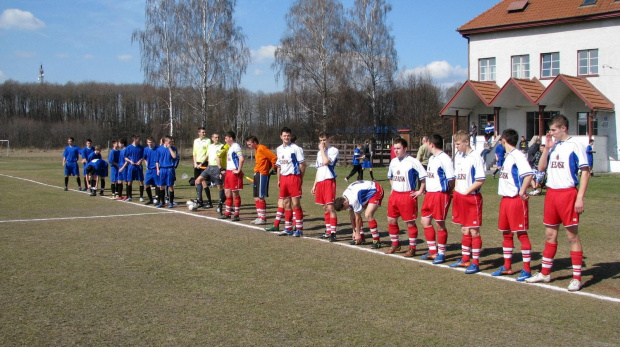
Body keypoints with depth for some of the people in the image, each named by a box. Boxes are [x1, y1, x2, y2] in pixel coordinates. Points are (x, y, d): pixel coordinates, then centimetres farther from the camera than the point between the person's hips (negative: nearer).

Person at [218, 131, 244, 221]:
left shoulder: (236, 147, -14)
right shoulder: (230, 147, 17)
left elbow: (242, 159, -25)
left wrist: (239, 170, -21)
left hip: (234, 173, -10)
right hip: (228, 172, 10)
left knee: (235, 193, -3)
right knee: (227, 193, 13)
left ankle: (236, 214, 3)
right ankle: (228, 213, 22)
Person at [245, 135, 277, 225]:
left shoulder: (262, 148, -12)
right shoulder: (257, 150, 18)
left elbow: (274, 158, -17)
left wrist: (273, 169, -7)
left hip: (262, 175, -10)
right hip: (257, 174, 10)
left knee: (260, 197, -8)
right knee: (256, 198, 10)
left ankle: (263, 218, -4)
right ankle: (259, 217, 16)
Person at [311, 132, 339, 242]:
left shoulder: (334, 150, -4)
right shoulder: (319, 153, 19)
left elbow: (326, 161, -22)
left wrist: (322, 149, -10)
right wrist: (314, 185, 20)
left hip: (329, 180, -8)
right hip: (320, 182, 8)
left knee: (330, 207, -13)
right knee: (325, 208, 11)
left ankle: (333, 233, -12)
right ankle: (328, 231, 18)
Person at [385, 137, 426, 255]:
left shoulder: (413, 162, -12)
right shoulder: (393, 162, 10)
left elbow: (424, 177, -11)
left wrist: (420, 191, -10)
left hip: (408, 195, -7)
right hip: (394, 195, 7)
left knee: (410, 223, 1)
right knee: (391, 220, 11)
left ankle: (412, 248, 12)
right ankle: (395, 245, 26)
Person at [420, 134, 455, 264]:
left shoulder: (444, 159, -15)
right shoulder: (431, 158, 14)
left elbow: (451, 179, -16)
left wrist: (448, 192, -6)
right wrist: (426, 191, 11)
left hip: (441, 194, -9)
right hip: (429, 194, 9)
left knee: (440, 224, 0)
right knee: (425, 221, 11)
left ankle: (441, 253, 13)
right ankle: (432, 251, 24)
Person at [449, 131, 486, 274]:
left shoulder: (475, 158, -14)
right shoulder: (457, 157, 11)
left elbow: (480, 180, -16)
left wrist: (466, 191, -15)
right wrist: (456, 191, 9)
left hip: (472, 198, -8)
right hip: (459, 197, 8)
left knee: (474, 231, -2)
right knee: (464, 230, 15)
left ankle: (475, 262, 4)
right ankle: (465, 259, 25)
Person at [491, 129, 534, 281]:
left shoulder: (517, 156, -15)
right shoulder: (508, 156, 14)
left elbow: (529, 174, -28)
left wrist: (522, 192, -23)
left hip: (516, 200, -10)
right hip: (505, 199, 10)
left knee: (521, 233, -4)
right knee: (506, 233, 15)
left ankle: (527, 270, 1)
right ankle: (507, 267, 25)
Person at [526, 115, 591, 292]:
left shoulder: (575, 145, -8)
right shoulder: (553, 146, 12)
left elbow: (585, 172, -10)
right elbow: (541, 168, 13)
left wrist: (580, 197, -16)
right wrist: (547, 148, 1)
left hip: (568, 193, -7)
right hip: (551, 193, 7)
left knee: (572, 235, -1)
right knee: (550, 234, 13)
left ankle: (576, 278, 6)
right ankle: (545, 273, 23)